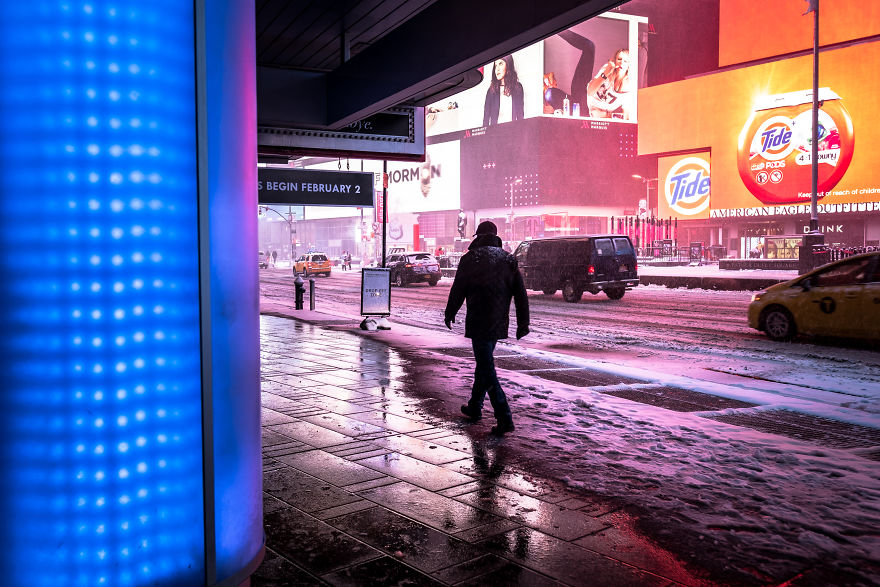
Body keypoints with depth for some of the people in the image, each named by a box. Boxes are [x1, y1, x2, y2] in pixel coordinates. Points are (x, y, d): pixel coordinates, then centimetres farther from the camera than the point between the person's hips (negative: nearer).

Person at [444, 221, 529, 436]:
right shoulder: (508, 259, 9)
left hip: (479, 322, -6)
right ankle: (474, 407, 34)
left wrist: (449, 314, 11)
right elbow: (520, 293, 5)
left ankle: (504, 418, -13)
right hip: (499, 323, 6)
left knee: (487, 370, -6)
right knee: (484, 364, 21)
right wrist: (523, 322, 8)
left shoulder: (471, 258, -6)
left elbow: (458, 290, -3)